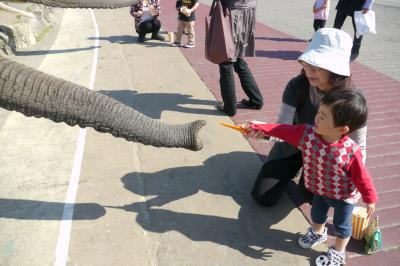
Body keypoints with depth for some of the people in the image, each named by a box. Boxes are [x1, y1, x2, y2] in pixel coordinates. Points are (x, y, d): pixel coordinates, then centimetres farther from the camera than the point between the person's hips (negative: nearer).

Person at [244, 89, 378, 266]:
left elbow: (361, 177, -24)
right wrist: (258, 127, -13)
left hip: (344, 196, -5)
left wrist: (370, 199, -12)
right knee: (317, 214, 31)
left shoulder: (350, 151, -38)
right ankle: (318, 233, 63)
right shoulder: (307, 133, -26)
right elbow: (283, 131, -16)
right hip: (319, 189, 5)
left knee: (341, 224, 21)